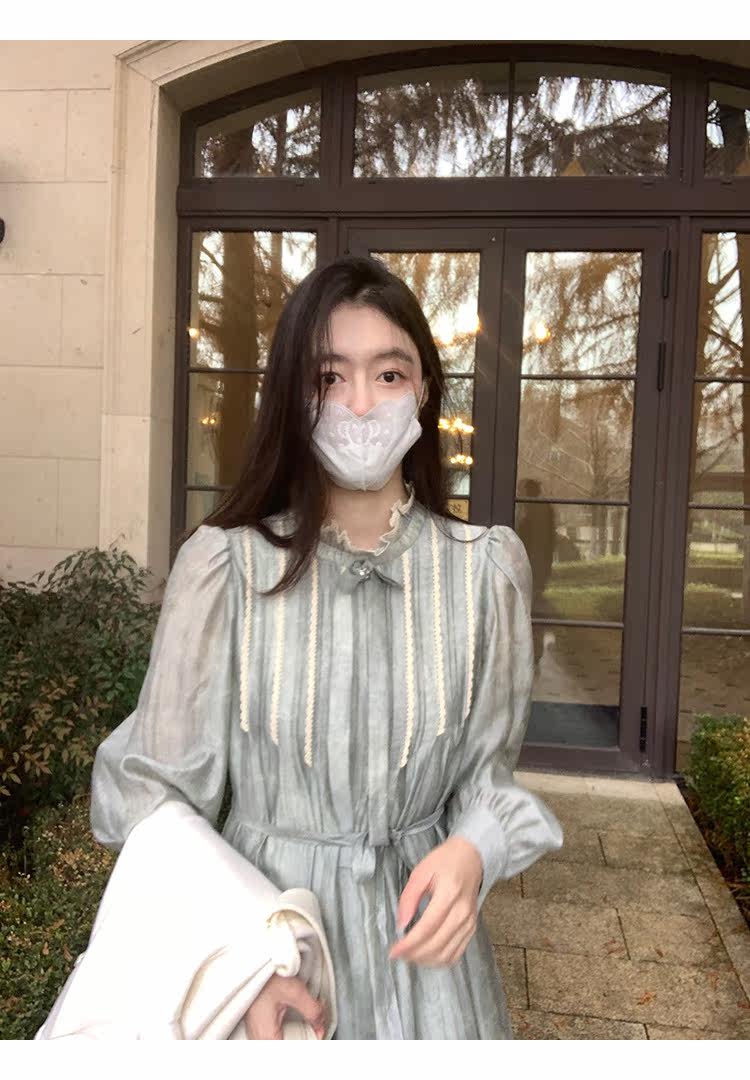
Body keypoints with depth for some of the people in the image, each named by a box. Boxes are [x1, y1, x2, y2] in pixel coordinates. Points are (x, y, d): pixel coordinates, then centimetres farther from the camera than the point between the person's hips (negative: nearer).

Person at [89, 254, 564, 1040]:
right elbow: (153, 790, -10)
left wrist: (471, 852, -21)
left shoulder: (486, 568, -11)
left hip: (421, 936, 2)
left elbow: (488, 768, -2)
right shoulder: (223, 565, -17)